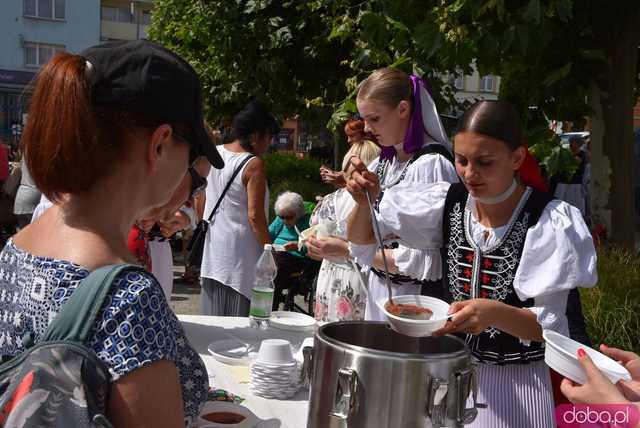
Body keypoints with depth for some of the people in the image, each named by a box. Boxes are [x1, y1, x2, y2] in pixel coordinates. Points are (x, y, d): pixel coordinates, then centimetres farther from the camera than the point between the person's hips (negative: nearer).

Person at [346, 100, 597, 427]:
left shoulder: (550, 222, -18)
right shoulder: (447, 203, -7)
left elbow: (552, 326, -17)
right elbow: (361, 241, -1)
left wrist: (495, 313, -36)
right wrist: (365, 201, -22)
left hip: (518, 381, -3)